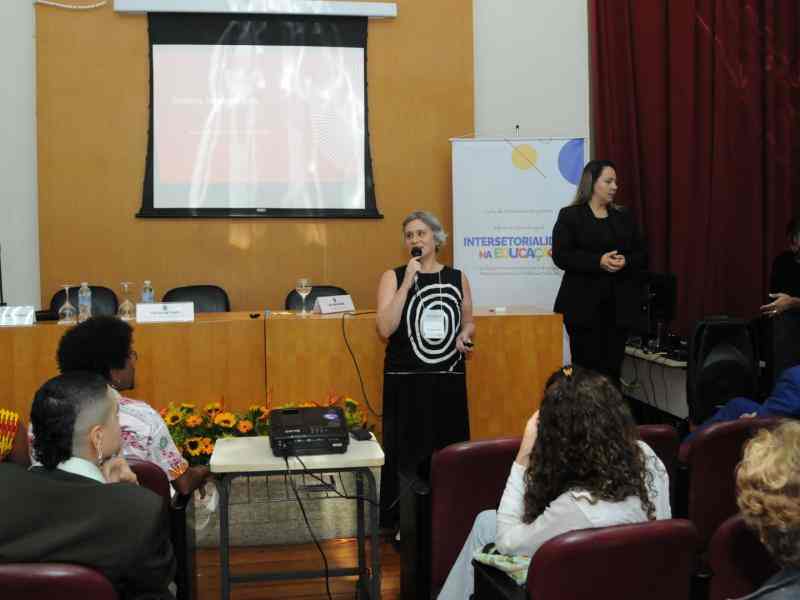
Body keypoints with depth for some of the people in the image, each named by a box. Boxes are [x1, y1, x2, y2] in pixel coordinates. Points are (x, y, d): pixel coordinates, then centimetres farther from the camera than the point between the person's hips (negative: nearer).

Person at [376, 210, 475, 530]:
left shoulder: (457, 278, 8)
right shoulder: (393, 276, 0)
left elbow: (468, 322, 20)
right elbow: (385, 328, -13)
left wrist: (464, 336, -3)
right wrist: (408, 282, -15)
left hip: (449, 380, 3)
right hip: (406, 381, -2)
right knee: (407, 455, -1)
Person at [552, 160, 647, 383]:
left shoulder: (624, 217, 14)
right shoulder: (569, 216, 1)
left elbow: (642, 255, 12)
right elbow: (561, 256, -9)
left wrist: (625, 261, -10)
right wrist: (599, 261, -19)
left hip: (618, 305, 4)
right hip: (583, 306, -4)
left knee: (613, 366, 3)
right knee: (586, 366, -2)